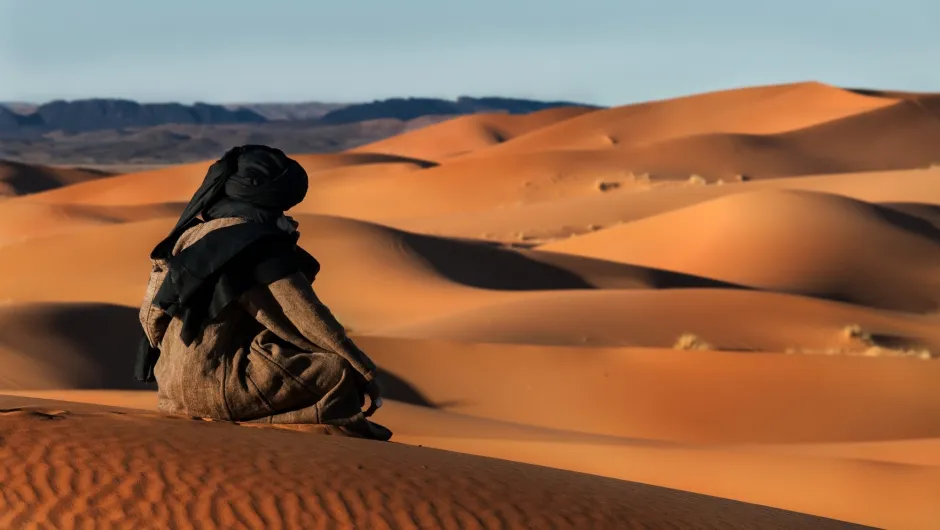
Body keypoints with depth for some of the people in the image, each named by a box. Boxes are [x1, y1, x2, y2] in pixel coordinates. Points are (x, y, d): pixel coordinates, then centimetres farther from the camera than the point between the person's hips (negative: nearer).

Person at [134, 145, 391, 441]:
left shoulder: (196, 233, 13)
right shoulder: (260, 247, -11)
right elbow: (309, 318, -12)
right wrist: (366, 372, -5)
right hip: (214, 387, -9)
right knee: (340, 372, -12)